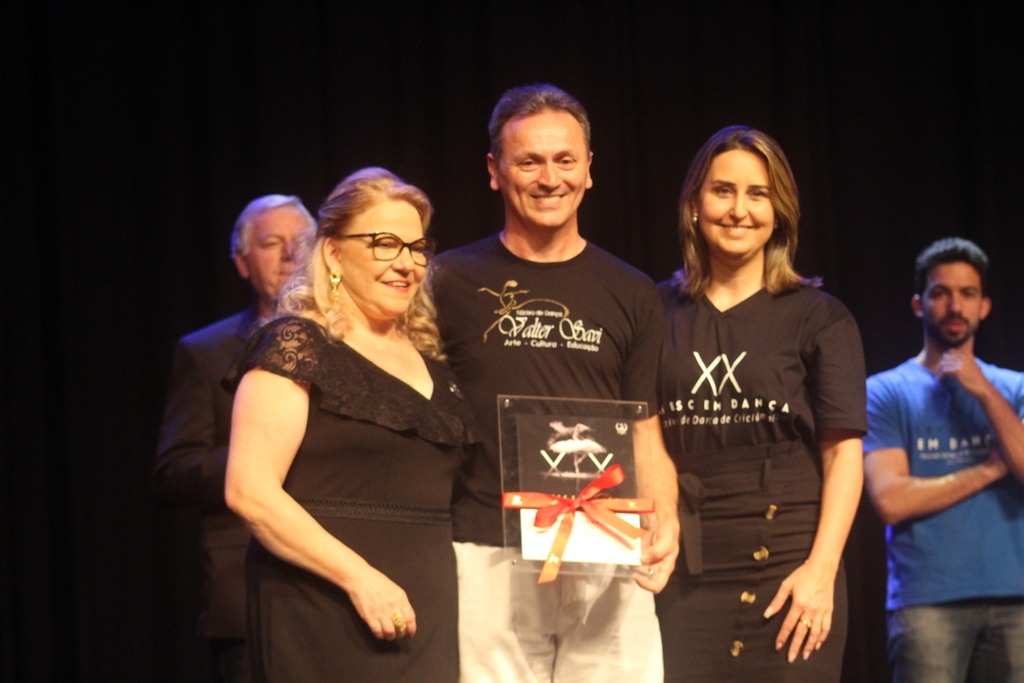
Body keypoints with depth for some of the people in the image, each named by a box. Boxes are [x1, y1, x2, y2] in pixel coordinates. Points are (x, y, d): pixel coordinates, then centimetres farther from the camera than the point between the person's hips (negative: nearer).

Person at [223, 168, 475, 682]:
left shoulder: (429, 364, 16)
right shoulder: (296, 347, -5)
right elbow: (250, 491, -14)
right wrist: (360, 577, -18)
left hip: (424, 615, 6)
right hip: (327, 618, -6)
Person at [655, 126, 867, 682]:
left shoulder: (819, 318, 5)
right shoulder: (660, 313, 11)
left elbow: (843, 452, 0)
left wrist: (822, 568, -11)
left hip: (789, 569, -1)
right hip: (684, 571, 2)